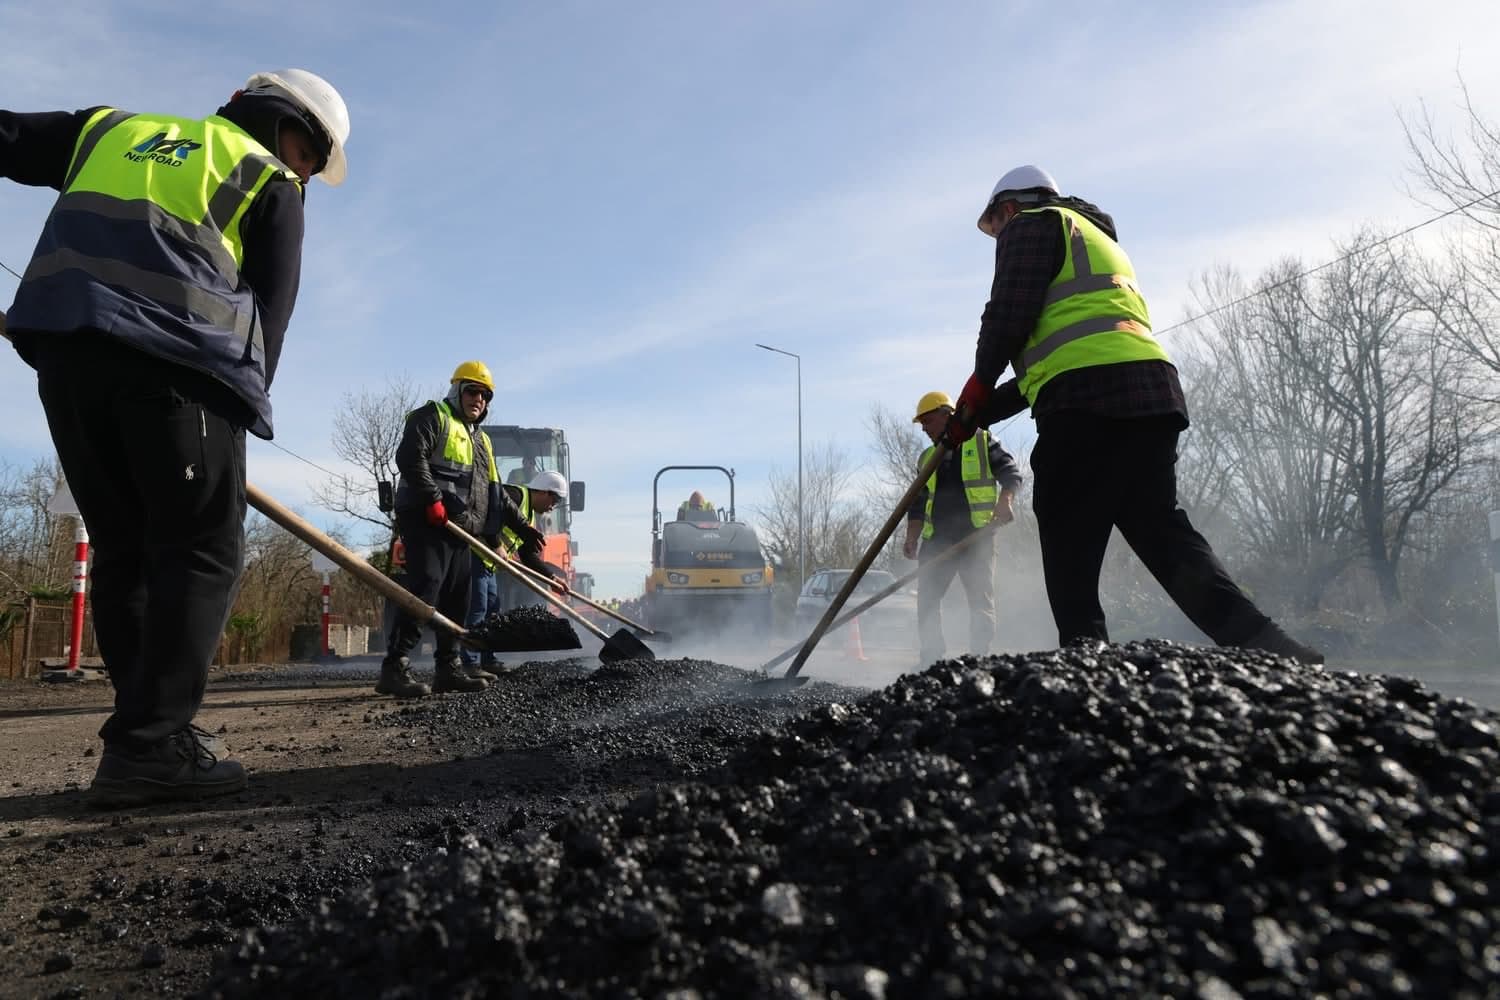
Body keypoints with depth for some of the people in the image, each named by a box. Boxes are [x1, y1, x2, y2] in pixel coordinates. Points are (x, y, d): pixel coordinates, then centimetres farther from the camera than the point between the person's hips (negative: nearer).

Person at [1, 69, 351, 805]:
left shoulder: (111, 129, 29)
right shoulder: (271, 180, 15)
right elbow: (269, 308, 7)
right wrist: (240, 404, 9)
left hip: (60, 342, 6)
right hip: (177, 353, -5)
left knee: (122, 546, 11)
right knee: (201, 548, -3)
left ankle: (148, 731, 10)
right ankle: (151, 743, -11)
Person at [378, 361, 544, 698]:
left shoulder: (481, 440, 28)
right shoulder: (432, 416, 3)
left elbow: (496, 494, 28)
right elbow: (410, 457, -15)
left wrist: (522, 526, 19)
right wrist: (432, 499, -23)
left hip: (458, 529, 9)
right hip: (426, 521, -9)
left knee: (456, 599, 8)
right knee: (423, 590, -19)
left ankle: (448, 669, 15)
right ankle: (394, 668, -20)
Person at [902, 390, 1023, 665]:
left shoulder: (981, 441, 7)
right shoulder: (927, 459, 20)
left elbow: (1010, 472, 0)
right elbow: (918, 502, 19)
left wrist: (1005, 501, -19)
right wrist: (912, 538, 7)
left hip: (976, 536, -4)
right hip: (936, 539, 5)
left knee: (981, 599, -4)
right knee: (926, 599, -1)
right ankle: (930, 660, 4)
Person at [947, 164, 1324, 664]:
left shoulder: (1030, 224, 12)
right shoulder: (1095, 239, 39)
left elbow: (1010, 314, -6)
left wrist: (979, 385, 10)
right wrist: (982, 412, 28)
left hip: (1088, 398, -8)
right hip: (1151, 392, 8)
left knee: (1068, 541, -4)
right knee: (1163, 531, 4)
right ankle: (1271, 651, -6)